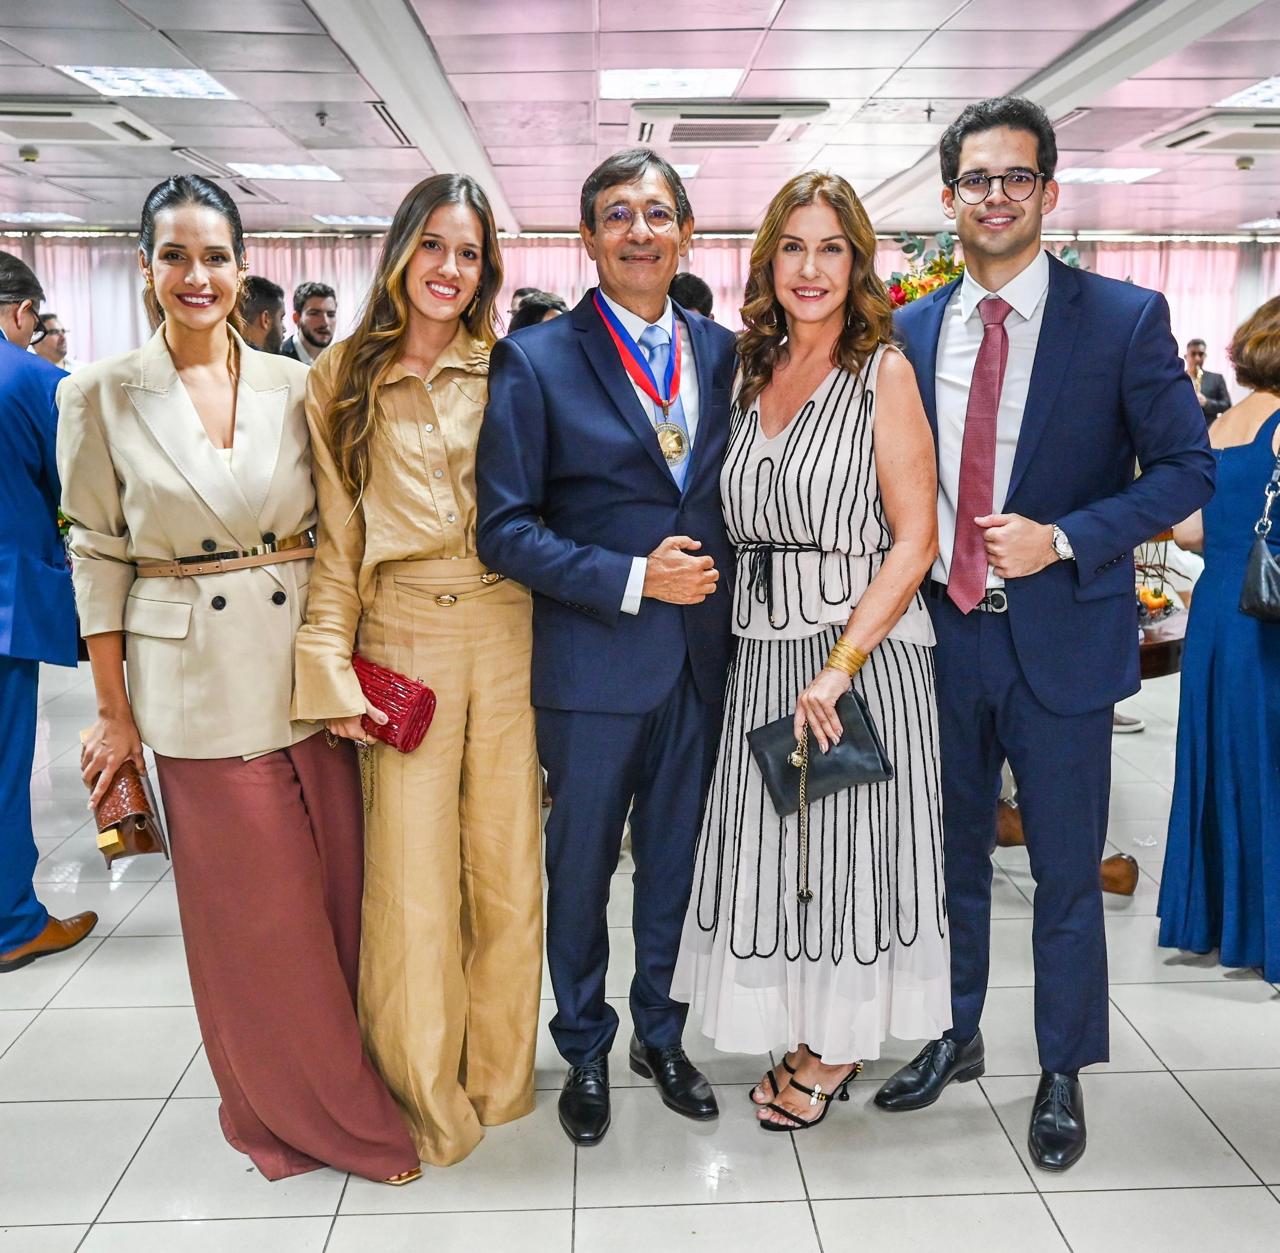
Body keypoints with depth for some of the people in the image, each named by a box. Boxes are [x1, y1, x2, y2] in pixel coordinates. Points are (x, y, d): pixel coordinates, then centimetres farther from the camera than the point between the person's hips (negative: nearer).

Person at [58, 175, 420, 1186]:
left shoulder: (293, 385, 3)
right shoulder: (102, 395, -1)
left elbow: (332, 529, 8)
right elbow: (99, 557, 1)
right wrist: (115, 714, 0)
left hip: (307, 667, 2)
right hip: (197, 682, -2)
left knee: (338, 886, 10)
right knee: (251, 909, 7)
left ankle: (346, 1084, 34)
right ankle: (290, 1103, 30)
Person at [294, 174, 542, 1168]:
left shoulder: (506, 372, 6)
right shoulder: (343, 381, 6)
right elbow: (336, 537, 4)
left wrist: (556, 645, -1)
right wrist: (332, 668, -3)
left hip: (508, 637, 1)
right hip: (403, 643, -1)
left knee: (510, 869, 8)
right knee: (413, 875, 4)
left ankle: (500, 1079, 30)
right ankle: (428, 1097, 25)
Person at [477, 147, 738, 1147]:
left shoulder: (724, 351, 7)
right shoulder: (535, 360, -6)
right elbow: (507, 528, -10)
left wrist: (717, 587, -1)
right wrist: (631, 579, -18)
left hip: (705, 653, 4)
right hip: (593, 660, -3)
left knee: (677, 858, 16)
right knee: (582, 865, 12)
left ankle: (661, 1033, 39)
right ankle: (585, 1051, 35)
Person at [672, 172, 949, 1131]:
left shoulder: (883, 372, -7)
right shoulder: (755, 374, 9)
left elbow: (916, 539, -13)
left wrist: (841, 664, -19)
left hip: (866, 647, -5)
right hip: (764, 652, 5)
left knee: (848, 842, 7)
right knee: (774, 844, 12)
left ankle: (841, 1044, 28)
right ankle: (805, 1027, 32)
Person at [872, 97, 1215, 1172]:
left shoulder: (1125, 319, -5)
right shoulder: (910, 331, 4)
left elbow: (1187, 468, -5)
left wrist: (1061, 540, -17)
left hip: (1061, 636, -3)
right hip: (942, 636, 3)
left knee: (1067, 871, 8)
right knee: (954, 853, 17)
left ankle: (1063, 1075, 29)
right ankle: (956, 1037, 37)